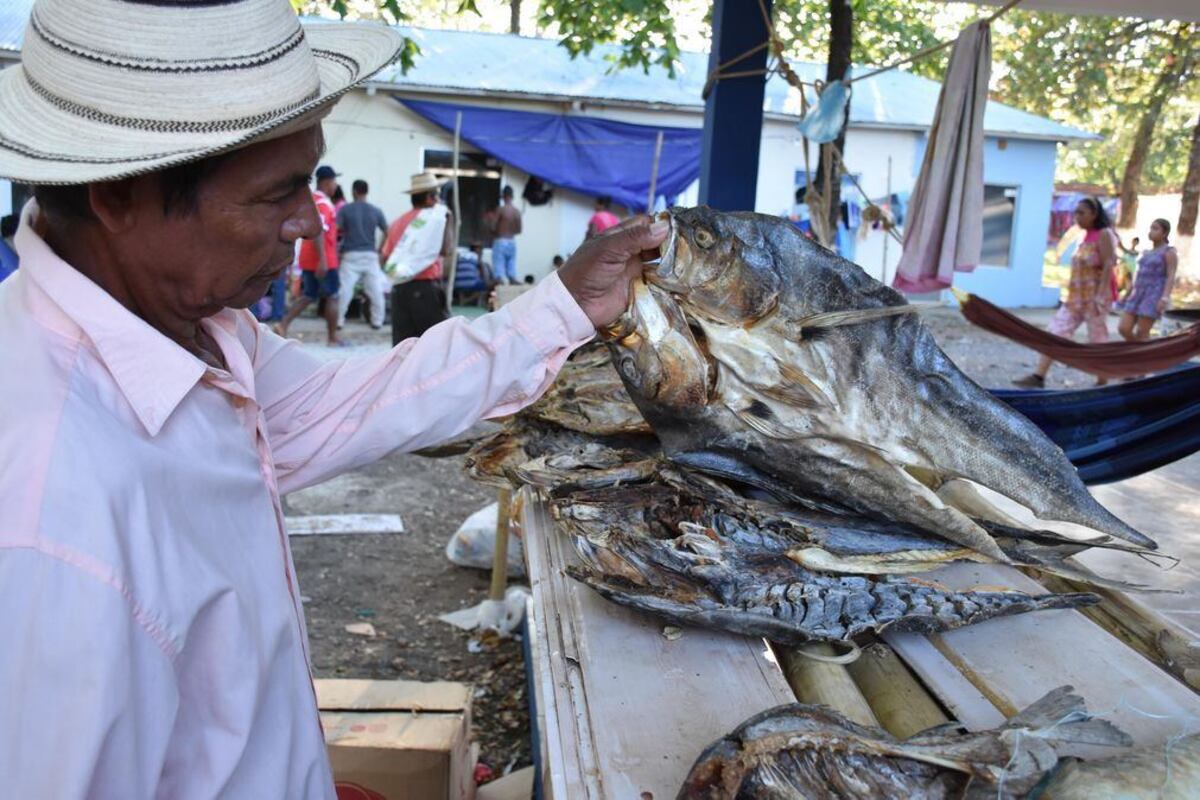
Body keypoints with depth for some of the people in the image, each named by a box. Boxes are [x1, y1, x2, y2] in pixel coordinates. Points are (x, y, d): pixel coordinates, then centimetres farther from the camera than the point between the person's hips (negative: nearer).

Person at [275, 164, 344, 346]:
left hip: (309, 259, 9)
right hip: (324, 260, -9)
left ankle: (283, 325, 0)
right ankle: (333, 339, 7)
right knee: (332, 297, 2)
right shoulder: (323, 203, -15)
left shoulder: (312, 200, 15)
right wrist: (323, 260, -28)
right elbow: (318, 232, -25)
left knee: (308, 296, 13)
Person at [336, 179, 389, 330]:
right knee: (375, 289, 8)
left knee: (344, 289, 2)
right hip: (370, 254, 1)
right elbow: (387, 232, 2)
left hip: (351, 255, -1)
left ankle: (339, 320, 4)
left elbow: (337, 229, -9)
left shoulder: (345, 209, -1)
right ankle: (377, 321, 10)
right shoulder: (376, 211, 3)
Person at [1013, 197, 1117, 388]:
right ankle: (1038, 376, -6)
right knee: (1056, 332, -2)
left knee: (1097, 340, 2)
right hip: (1075, 297, 8)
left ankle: (1102, 384, 13)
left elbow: (1108, 266, -16)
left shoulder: (1104, 234, -9)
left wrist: (1100, 297, -22)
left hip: (1094, 297, -8)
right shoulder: (1085, 236, 15)